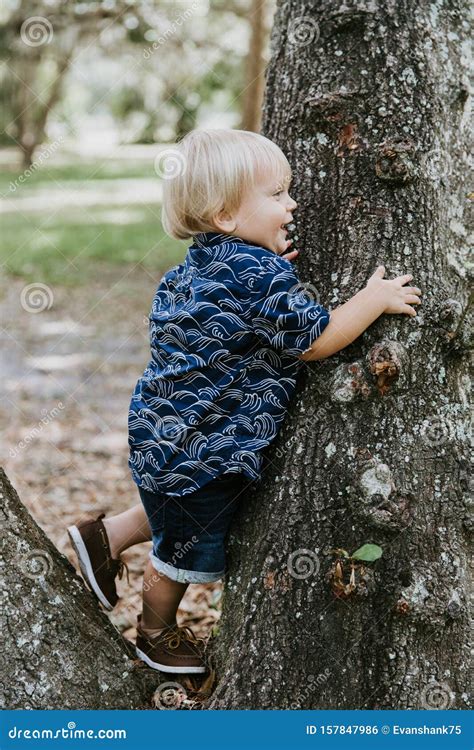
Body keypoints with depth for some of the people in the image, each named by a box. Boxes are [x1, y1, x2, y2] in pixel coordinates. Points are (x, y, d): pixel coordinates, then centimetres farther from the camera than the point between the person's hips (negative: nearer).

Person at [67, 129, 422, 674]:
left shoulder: (206, 262, 3)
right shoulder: (260, 274, -26)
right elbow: (314, 340, -20)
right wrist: (373, 299, -10)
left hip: (170, 431, 9)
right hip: (196, 447, -9)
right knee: (188, 548, 14)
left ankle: (106, 536, 38)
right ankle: (157, 634, 36)